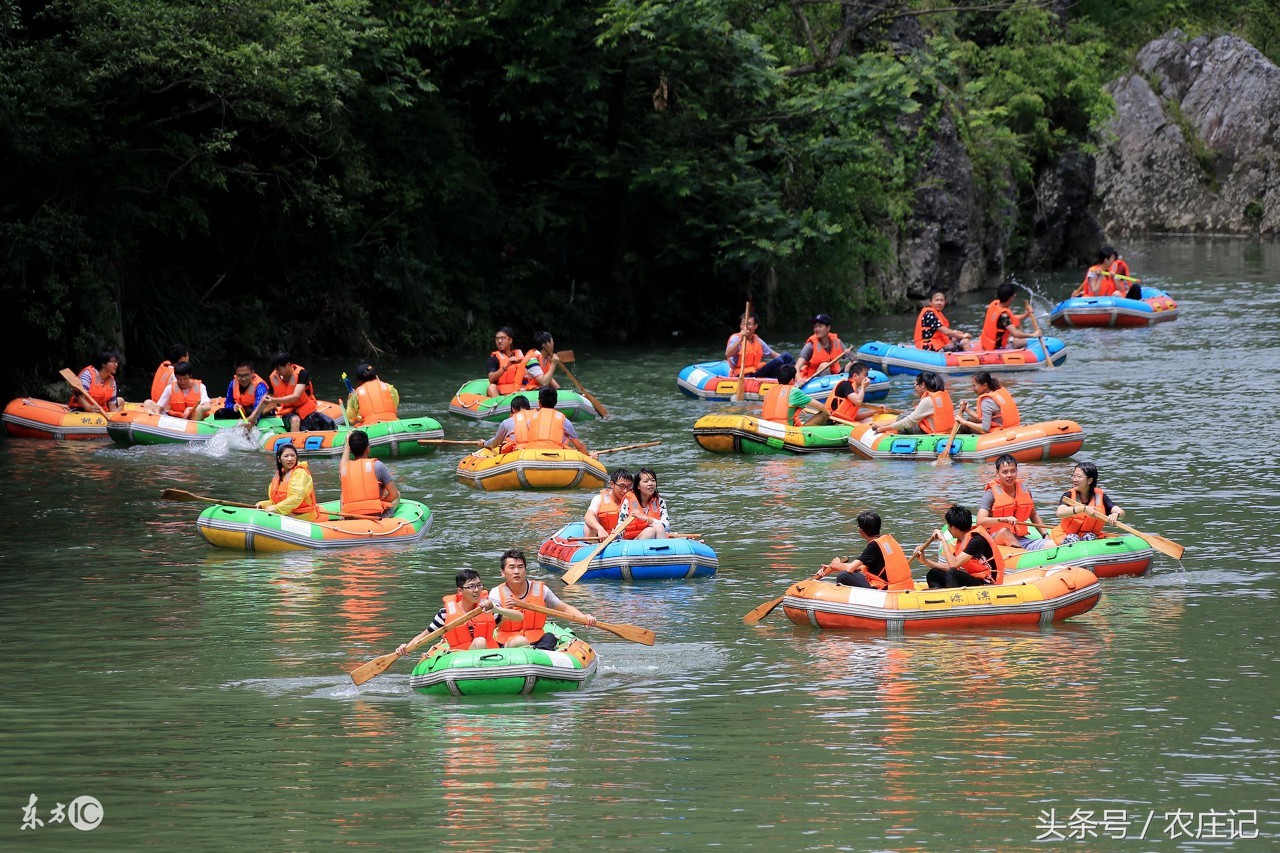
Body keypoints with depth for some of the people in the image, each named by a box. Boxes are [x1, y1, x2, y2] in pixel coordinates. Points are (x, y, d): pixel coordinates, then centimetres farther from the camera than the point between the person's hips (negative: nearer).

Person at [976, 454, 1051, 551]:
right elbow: (980, 521, -18)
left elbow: (1033, 515, 28)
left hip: (1020, 539, 5)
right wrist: (1004, 519, -31)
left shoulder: (1024, 491, 13)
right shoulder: (991, 494, -5)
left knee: (1051, 544, -16)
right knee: (1004, 531, -40)